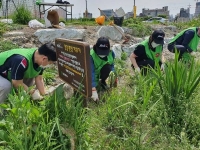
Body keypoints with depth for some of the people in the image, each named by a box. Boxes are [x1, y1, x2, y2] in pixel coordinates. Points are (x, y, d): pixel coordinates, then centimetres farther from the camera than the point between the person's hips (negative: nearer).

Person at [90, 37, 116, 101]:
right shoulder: (91, 55, -34)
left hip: (101, 71, 2)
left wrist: (112, 71, -36)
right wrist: (94, 90, -46)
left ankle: (102, 81, -2)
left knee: (107, 67, -32)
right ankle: (96, 82, 10)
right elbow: (91, 72, -40)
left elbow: (112, 65, -10)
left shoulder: (111, 53, -23)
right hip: (93, 73, -2)